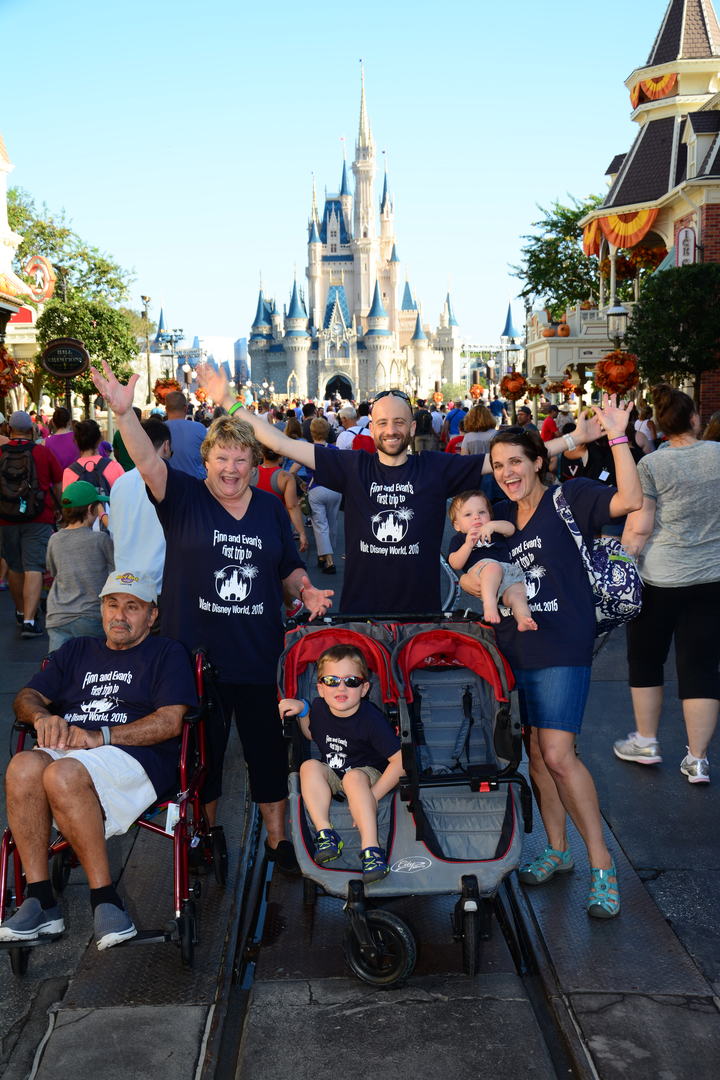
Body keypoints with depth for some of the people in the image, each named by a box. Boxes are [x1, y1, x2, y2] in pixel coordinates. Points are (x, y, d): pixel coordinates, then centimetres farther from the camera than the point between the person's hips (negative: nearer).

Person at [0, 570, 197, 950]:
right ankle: (39, 901, -23)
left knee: (64, 774, -35)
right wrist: (42, 717, -5)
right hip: (66, 752, 4)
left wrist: (99, 737, -12)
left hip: (135, 756, -4)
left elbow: (170, 721, -2)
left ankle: (103, 897, -24)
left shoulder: (167, 654, 13)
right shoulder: (76, 651, 29)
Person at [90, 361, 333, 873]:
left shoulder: (271, 508, 6)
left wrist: (306, 590, -6)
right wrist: (124, 413, -37)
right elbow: (148, 461, -21)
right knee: (202, 749, 13)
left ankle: (278, 838, 30)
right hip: (197, 653, -2)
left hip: (259, 656, 2)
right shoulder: (184, 497, -2)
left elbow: (291, 571, 15)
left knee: (268, 747, 11)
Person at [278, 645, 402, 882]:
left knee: (354, 777, -37)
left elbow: (400, 760, -24)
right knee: (309, 766, -25)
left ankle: (370, 848, -43)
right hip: (331, 777, 5)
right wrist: (302, 710, -2)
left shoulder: (371, 718, -23)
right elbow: (311, 735, 17)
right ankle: (325, 833, -30)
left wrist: (373, 796, -27)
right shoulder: (319, 708, -8)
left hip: (368, 775, -5)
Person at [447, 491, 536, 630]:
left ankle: (524, 619, -50)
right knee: (493, 566, -37)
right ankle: (489, 604, -53)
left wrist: (492, 525, -5)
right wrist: (468, 544, -7)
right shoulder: (458, 540, 24)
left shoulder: (495, 531, 35)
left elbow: (511, 529, 13)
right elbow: (456, 565, 7)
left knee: (517, 594, -26)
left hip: (509, 573, 4)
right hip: (478, 570, -4)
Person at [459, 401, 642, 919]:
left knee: (558, 755, -13)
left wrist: (617, 436, -20)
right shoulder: (499, 516, 12)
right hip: (514, 649, 6)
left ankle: (602, 862, 2)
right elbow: (466, 568, 19)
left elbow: (630, 499, -19)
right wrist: (472, 579, -4)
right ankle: (557, 850, 28)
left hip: (562, 648, -6)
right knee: (535, 752, 12)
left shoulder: (569, 497, -4)